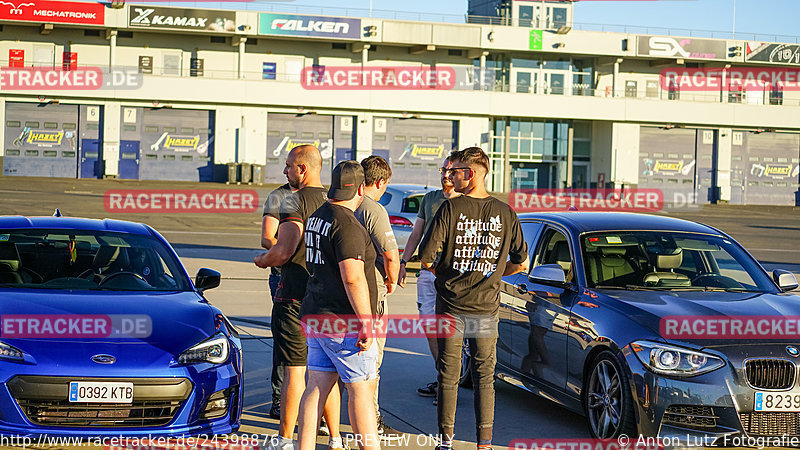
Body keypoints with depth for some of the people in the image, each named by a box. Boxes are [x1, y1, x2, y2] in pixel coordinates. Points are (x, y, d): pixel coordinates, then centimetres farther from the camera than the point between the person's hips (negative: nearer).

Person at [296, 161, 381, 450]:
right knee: (361, 390, 0)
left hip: (315, 316, 9)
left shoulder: (316, 217, 12)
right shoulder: (347, 224, -18)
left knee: (316, 387, 8)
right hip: (344, 321, -9)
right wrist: (366, 323, -21)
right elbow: (353, 278, -23)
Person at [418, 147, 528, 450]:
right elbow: (521, 263, 4)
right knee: (485, 376, 9)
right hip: (486, 306, 2)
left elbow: (425, 256, -11)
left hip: (451, 305, -2)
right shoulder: (505, 213, 0)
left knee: (449, 375, 8)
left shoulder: (451, 208, -10)